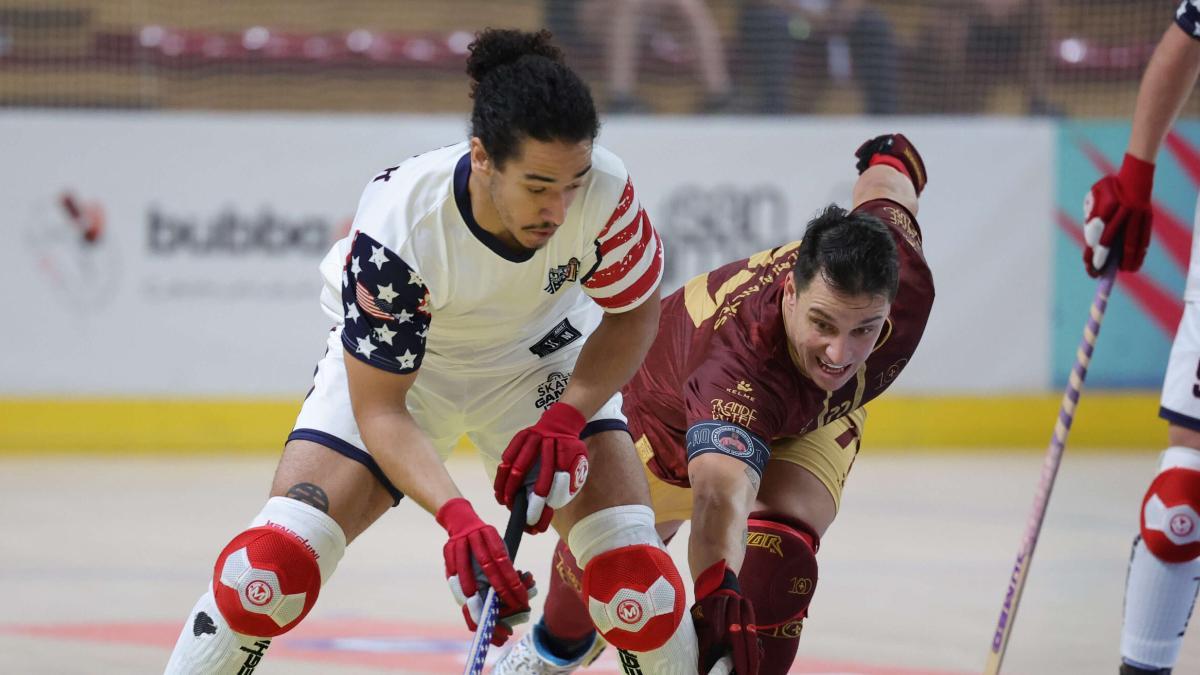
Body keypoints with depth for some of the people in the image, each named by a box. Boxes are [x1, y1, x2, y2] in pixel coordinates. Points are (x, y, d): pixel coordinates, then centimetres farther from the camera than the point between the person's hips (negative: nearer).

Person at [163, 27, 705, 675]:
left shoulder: (604, 189, -31)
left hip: (542, 359, 2)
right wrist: (456, 517, -43)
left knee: (635, 574, -14)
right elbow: (378, 409, -29)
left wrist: (565, 419, -23)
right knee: (275, 561, -17)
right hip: (391, 364, -2)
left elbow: (633, 313, -9)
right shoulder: (399, 224, -37)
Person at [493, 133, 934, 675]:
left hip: (813, 419, 3)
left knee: (776, 553, -26)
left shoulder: (903, 274, -37)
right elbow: (720, 492, -69)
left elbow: (881, 181, -14)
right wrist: (718, 600, -86)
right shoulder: (738, 365, -52)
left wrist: (891, 158, 10)